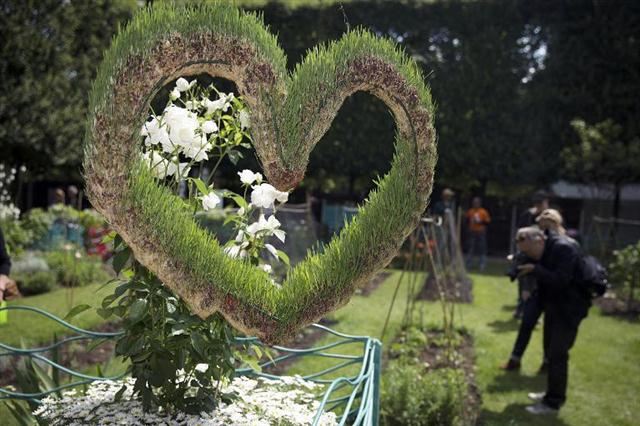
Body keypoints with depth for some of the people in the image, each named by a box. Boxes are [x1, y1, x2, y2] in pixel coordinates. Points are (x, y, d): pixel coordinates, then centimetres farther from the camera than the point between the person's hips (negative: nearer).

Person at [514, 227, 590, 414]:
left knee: (557, 355, -5)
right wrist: (518, 264, -5)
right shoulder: (542, 251, 2)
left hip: (568, 309, -9)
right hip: (553, 307, 9)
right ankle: (552, 393, 32)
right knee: (551, 351, 17)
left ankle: (553, 402, 6)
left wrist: (535, 269, -28)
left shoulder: (564, 248, -25)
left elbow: (560, 280, -31)